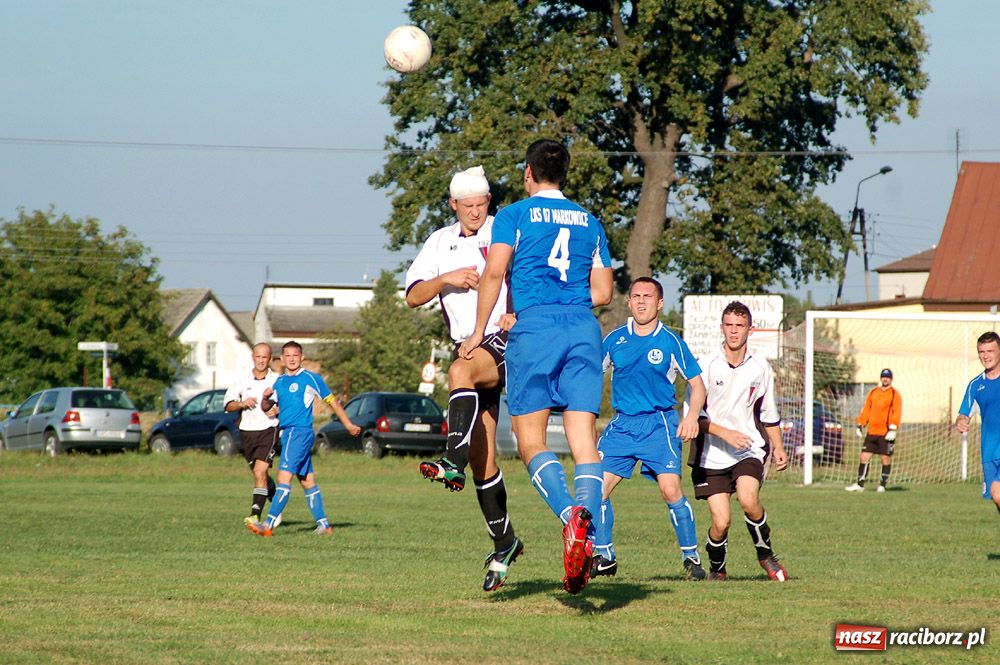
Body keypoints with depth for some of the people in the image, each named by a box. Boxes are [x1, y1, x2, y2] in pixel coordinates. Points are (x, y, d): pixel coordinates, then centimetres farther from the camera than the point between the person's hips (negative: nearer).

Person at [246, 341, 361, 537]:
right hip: (287, 432, 8)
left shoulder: (311, 378, -3)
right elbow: (266, 407, 14)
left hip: (301, 431, -8)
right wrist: (265, 398, -10)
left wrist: (349, 425, 6)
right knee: (308, 481, 9)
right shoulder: (279, 382, 16)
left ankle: (269, 524, -21)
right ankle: (323, 524, 13)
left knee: (284, 476, -15)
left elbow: (332, 401, 4)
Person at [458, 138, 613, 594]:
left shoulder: (515, 215, 6)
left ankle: (569, 514, -28)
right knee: (583, 439, -3)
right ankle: (587, 528, -25)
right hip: (584, 328, 4)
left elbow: (494, 272, -6)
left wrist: (479, 332, 2)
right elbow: (603, 292, 18)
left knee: (531, 441, -3)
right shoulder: (589, 222, 20)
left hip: (534, 325, -4)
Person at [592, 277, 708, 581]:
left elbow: (697, 383, 4)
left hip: (659, 424, -3)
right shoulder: (614, 340, 7)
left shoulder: (671, 342, -1)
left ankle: (691, 557, -4)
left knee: (670, 490, -16)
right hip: (622, 424, 3)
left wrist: (692, 415, -13)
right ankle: (604, 557, 9)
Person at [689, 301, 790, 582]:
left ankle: (766, 555, -2)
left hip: (749, 451, 1)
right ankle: (716, 567, 20)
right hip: (712, 455, -1)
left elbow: (769, 415, 21)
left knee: (748, 500, -27)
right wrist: (725, 433, -18)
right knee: (721, 522, -11)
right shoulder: (706, 366, -4)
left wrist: (778, 448, 14)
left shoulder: (760, 369, 7)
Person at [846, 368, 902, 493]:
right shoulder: (873, 393, 14)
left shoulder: (895, 394, -2)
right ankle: (860, 484, 5)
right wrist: (860, 424, 10)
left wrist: (893, 429, -19)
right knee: (864, 457, 1)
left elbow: (897, 412, -10)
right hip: (872, 432, 5)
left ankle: (883, 485, 10)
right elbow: (866, 409, 18)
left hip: (886, 434, -5)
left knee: (886, 459, 0)